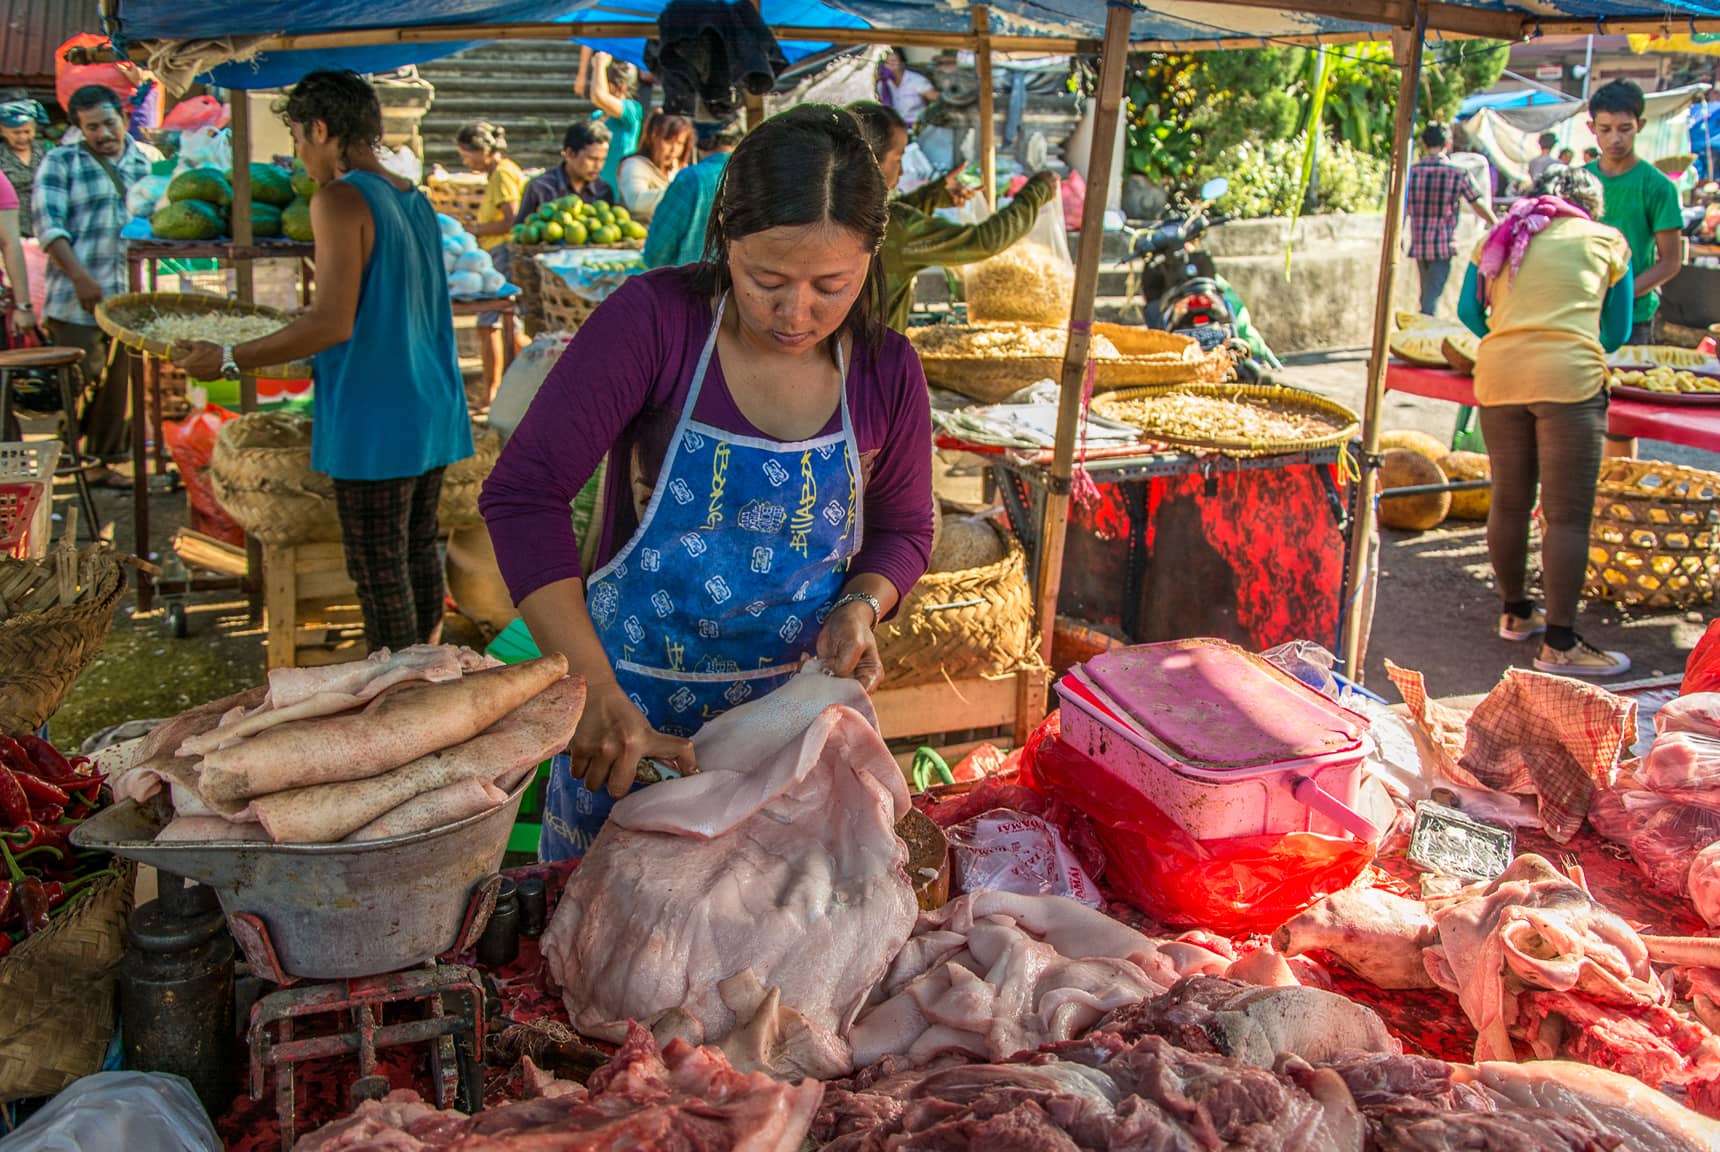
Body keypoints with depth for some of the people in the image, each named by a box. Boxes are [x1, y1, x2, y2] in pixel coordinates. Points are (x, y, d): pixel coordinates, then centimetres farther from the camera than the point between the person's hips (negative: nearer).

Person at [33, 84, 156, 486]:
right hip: (76, 301, -4)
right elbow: (48, 226, -8)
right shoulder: (60, 163, 0)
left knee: (116, 385, 9)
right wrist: (81, 279, -18)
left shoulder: (144, 163, 12)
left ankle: (101, 462, 20)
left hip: (128, 298, 4)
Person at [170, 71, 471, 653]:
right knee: (419, 552, 18)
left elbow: (334, 324, -21)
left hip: (374, 422, -8)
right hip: (430, 412, 8)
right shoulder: (416, 201, 11)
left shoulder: (340, 200, -14)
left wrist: (228, 360, -13)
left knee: (379, 573, 1)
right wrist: (305, 323, 29)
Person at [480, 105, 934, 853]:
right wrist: (598, 696, -30)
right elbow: (522, 495, -23)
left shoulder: (886, 371, -6)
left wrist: (860, 606, -13)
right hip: (632, 705, -2)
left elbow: (904, 529, 10)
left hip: (791, 709, 3)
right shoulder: (654, 321, -18)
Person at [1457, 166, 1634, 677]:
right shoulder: (1607, 240, 14)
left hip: (1498, 375, 4)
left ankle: (1515, 613, 30)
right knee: (1567, 514, -2)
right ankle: (1559, 643, -2)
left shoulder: (1500, 238, 20)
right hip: (1570, 379, -4)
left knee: (1509, 502, 16)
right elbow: (1616, 333, 19)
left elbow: (1469, 312, 19)